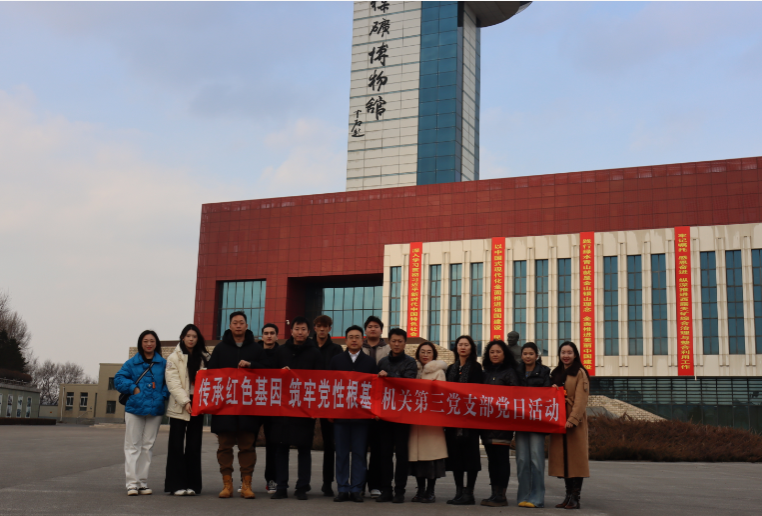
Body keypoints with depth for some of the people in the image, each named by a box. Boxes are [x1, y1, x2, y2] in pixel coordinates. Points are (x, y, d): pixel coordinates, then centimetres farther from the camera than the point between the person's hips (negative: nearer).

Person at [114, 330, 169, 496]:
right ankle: (132, 483, -1)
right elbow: (118, 379, 1)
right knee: (132, 445, -2)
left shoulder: (163, 364, 5)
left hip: (155, 409, 1)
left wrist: (163, 395, -9)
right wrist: (133, 388, -10)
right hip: (134, 409, -1)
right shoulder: (132, 363, 3)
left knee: (148, 446, 7)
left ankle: (142, 482, 13)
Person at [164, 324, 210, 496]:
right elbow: (173, 382, -7)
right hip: (179, 407, -3)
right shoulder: (174, 358, 3)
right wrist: (185, 401, -17)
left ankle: (191, 484, 8)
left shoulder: (204, 358, 12)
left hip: (197, 406, 3)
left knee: (194, 446, 4)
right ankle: (177, 484, 1)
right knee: (177, 445, -3)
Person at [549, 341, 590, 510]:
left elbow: (580, 399, -11)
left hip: (575, 421, -6)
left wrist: (572, 419, -21)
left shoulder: (580, 373, -2)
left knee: (576, 457, -6)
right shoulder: (556, 373, 18)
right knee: (563, 457, 4)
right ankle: (568, 495, 9)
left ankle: (575, 498, -5)